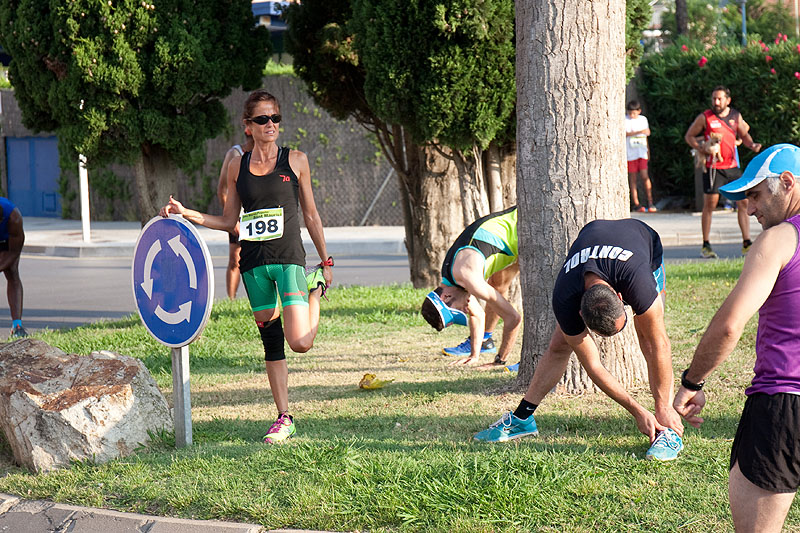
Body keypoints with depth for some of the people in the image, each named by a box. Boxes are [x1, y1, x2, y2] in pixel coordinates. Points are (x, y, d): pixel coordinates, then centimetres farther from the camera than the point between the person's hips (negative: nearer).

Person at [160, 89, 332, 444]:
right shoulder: (238, 168, 8)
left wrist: (325, 261, 8)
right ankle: (284, 419, 14)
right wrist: (186, 214, 2)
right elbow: (229, 222, 13)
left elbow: (310, 215, 8)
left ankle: (314, 290, 18)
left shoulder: (295, 161, 2)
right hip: (254, 261, 3)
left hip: (289, 258, -3)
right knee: (271, 343, 6)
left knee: (300, 342, -13)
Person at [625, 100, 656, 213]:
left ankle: (650, 202, -5)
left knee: (644, 176, -9)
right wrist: (639, 132, -24)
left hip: (642, 153, 2)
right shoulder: (624, 120, 0)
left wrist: (647, 151, 27)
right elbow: (624, 134, -15)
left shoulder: (643, 119, 13)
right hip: (630, 154, -2)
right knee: (632, 178, -1)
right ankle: (636, 204, 3)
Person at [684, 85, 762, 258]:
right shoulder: (705, 117, -4)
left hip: (732, 166, 4)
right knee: (710, 204, -4)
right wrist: (702, 148, -13)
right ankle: (706, 246, 5)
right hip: (713, 167, -4)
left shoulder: (736, 116, 8)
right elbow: (689, 136, 3)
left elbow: (743, 135, 20)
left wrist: (752, 145, -1)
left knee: (744, 202, 2)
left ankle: (746, 243, 8)